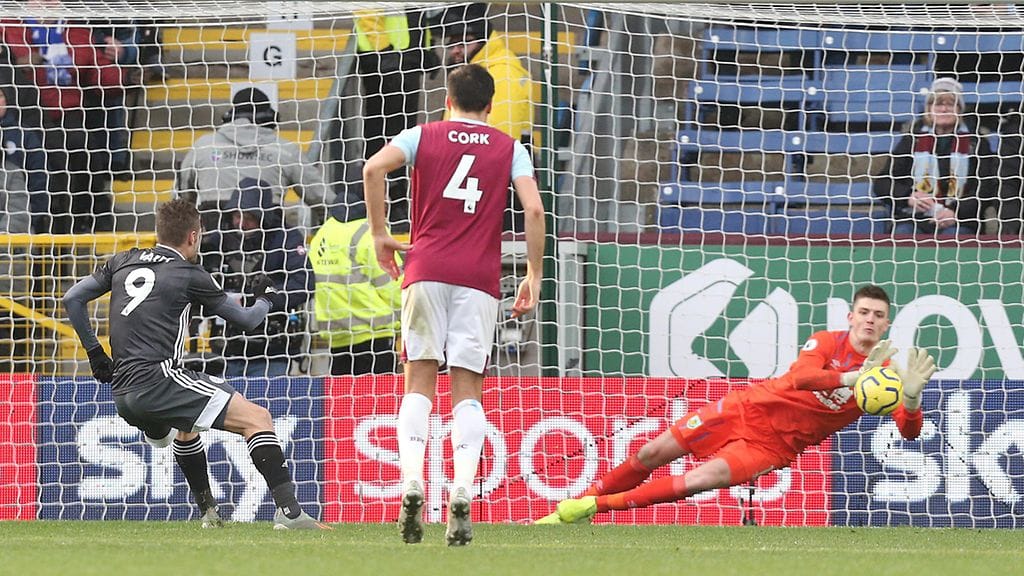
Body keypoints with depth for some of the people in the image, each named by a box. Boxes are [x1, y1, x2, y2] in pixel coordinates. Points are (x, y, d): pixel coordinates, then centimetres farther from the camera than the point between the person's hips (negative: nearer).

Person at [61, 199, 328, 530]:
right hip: (157, 379, -7)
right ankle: (289, 511, -23)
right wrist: (265, 300, 32)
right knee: (258, 419, -9)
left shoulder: (123, 262, 17)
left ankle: (208, 511, 43)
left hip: (122, 394, 7)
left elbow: (72, 299, 17)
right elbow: (246, 319, 10)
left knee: (185, 429, 39)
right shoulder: (189, 275, 1)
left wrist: (94, 352, 23)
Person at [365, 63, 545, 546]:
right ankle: (462, 497, -15)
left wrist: (379, 234, 2)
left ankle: (412, 482, -17)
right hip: (480, 279, 0)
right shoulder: (510, 149, 13)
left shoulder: (423, 136, 11)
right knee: (467, 391, 1)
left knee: (419, 383, 3)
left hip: (426, 271, 0)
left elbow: (374, 168, -7)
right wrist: (534, 276, 6)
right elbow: (534, 210, 0)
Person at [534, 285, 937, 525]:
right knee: (654, 453, -2)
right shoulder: (828, 342, -6)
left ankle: (597, 505, -14)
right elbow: (801, 376, -26)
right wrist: (851, 377, -41)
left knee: (704, 479, -24)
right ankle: (576, 506, 18)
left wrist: (911, 396, -36)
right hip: (749, 409, 1)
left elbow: (909, 432, -15)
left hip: (775, 445, -1)